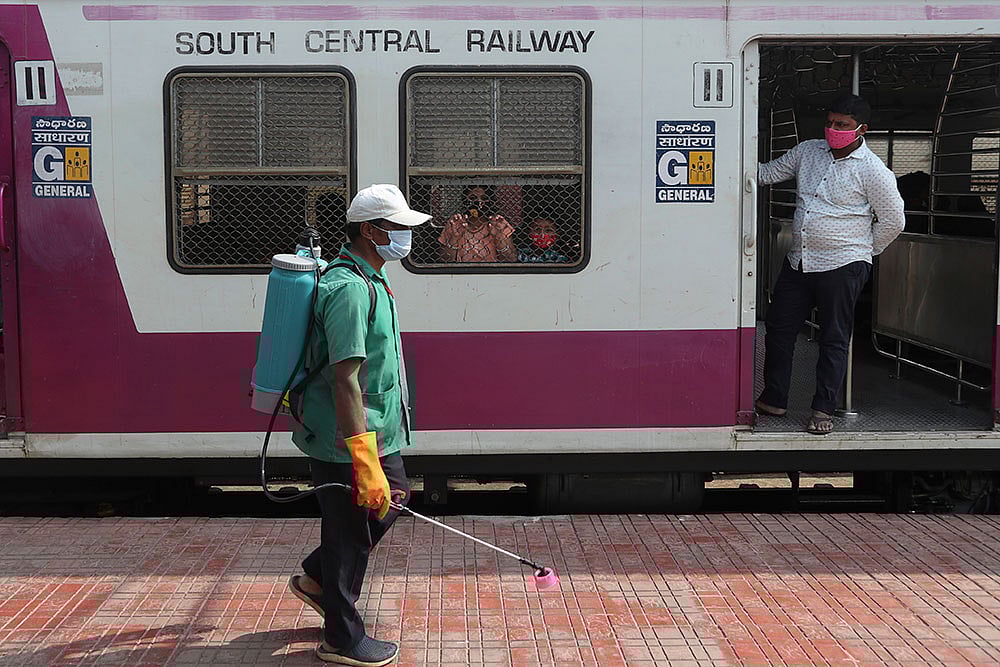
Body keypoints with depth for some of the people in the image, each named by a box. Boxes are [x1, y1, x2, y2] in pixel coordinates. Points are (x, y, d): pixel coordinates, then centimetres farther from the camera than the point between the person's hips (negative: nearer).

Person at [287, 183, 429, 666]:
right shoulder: (349, 288, -23)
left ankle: (316, 578, 36)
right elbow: (345, 379, -29)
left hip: (375, 432, 10)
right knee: (351, 532, 3)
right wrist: (365, 464, -30)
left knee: (390, 501, 23)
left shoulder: (371, 279, 11)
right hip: (345, 443, -10)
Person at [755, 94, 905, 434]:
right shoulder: (808, 152, 6)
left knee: (834, 340, 3)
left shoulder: (873, 171, -10)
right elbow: (768, 172, 17)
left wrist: (863, 250, 4)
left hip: (842, 267, -6)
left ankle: (823, 410, 12)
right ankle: (773, 399, 23)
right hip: (798, 262, 6)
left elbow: (893, 221, -2)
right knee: (778, 329, 10)